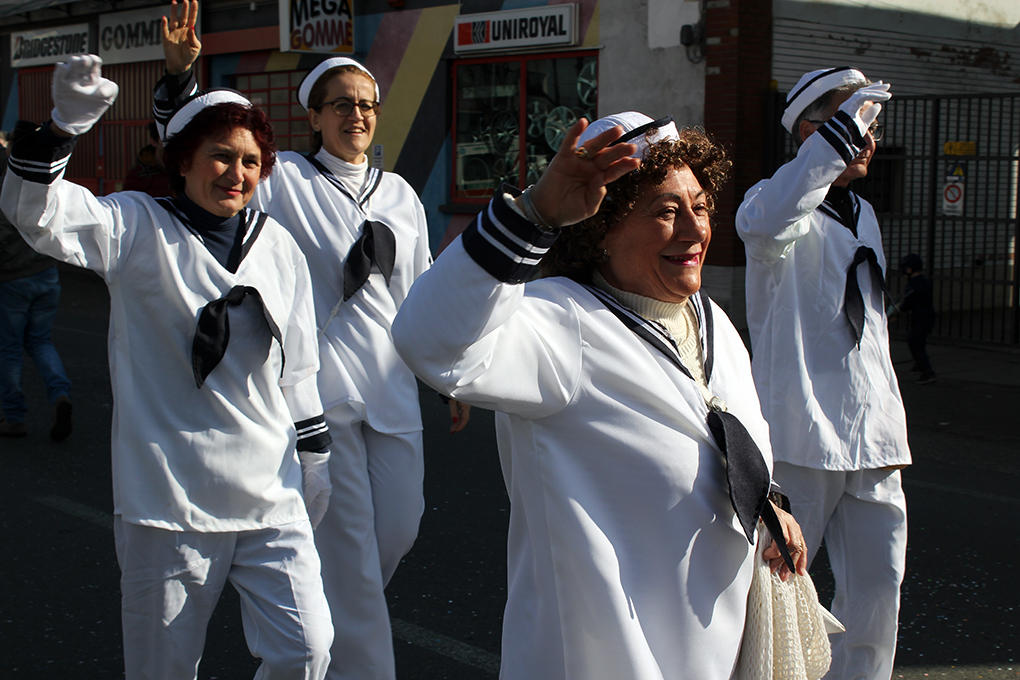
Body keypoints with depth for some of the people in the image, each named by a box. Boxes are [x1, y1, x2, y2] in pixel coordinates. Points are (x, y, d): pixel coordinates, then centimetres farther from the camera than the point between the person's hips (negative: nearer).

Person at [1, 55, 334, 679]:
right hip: (167, 496, -3)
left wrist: (314, 457, 19)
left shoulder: (279, 246, 9)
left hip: (270, 495, 3)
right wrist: (66, 125, -34)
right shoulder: (137, 228, -2)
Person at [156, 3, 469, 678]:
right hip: (320, 389, -5)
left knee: (400, 528, 10)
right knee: (348, 543, -2)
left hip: (393, 389, 5)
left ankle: (343, 617, 37)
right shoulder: (286, 179, -1)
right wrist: (182, 73, -25)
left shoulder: (401, 194, 12)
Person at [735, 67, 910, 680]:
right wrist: (842, 129, -33)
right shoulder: (785, 202, -7)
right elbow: (764, 222, -35)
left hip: (873, 440, 7)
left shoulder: (864, 215, 19)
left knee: (877, 594, 9)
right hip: (802, 434, -7)